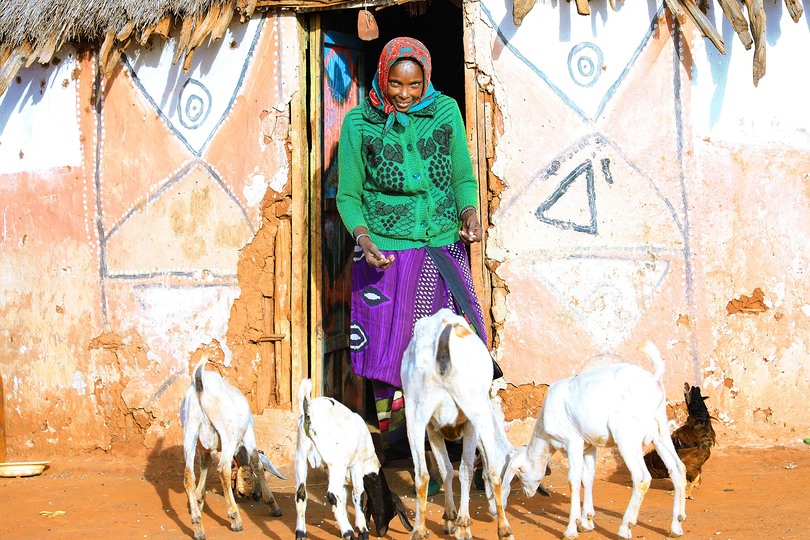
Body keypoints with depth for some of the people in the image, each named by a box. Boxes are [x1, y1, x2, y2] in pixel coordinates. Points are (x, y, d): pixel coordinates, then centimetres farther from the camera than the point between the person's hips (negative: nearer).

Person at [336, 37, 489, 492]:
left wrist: (470, 212, -7)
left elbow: (463, 175, 13)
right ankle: (394, 435, 14)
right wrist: (362, 236, -13)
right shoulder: (359, 124, 1)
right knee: (389, 350, 1)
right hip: (385, 252, -1)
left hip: (443, 248, 1)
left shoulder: (446, 112, 5)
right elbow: (348, 195, 5)